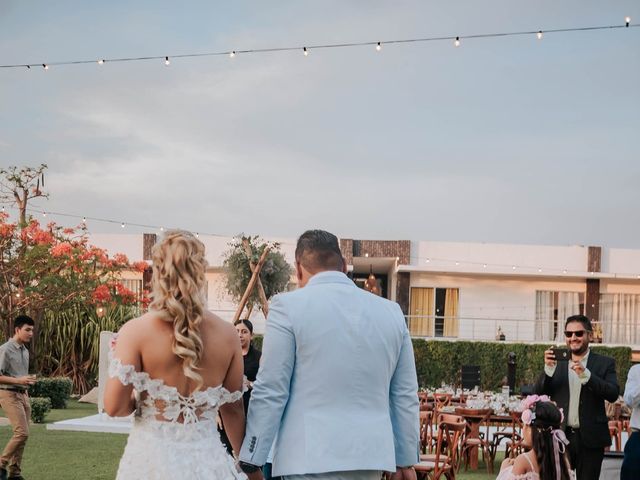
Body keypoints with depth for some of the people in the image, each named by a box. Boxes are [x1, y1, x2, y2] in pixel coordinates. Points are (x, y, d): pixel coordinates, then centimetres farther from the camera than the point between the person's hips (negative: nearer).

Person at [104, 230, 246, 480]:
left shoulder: (136, 331, -11)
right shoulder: (227, 334, -3)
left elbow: (115, 407, -13)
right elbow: (233, 409, 5)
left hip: (152, 458, -2)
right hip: (208, 459, 2)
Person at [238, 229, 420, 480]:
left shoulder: (288, 306, -4)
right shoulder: (392, 312, 9)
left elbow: (269, 392, -6)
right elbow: (406, 396, 12)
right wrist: (406, 460, 20)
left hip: (311, 459, -5)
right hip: (371, 458, 5)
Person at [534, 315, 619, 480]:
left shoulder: (605, 363, 2)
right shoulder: (557, 362, 8)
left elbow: (613, 394, -12)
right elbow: (539, 394, 0)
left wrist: (585, 374, -25)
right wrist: (548, 368, -17)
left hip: (590, 439, -1)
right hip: (560, 436, 2)